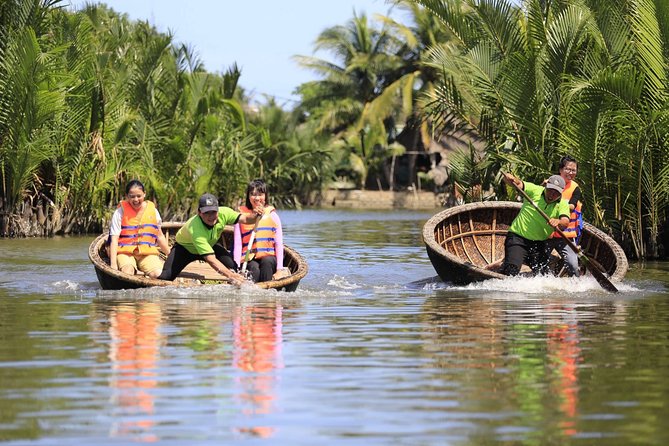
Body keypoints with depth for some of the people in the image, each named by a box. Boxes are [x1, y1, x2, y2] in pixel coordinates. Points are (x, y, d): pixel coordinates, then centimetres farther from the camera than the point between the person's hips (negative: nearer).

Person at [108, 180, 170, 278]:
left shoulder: (152, 210, 10)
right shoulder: (120, 211, 0)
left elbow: (159, 236, 23)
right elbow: (114, 239, -5)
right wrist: (113, 264, -16)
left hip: (148, 253, 3)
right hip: (125, 252, -3)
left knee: (157, 274, -25)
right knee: (127, 274, -34)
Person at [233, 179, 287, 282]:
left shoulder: (272, 216, 10)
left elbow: (279, 244, 6)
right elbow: (237, 245, 3)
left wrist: (279, 269, -5)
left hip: (269, 258, 1)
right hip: (249, 260, -1)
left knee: (267, 261, -33)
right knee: (254, 268, -33)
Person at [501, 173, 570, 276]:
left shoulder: (562, 204, 0)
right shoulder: (535, 191, -4)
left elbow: (565, 222, -18)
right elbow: (518, 184, -11)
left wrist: (558, 222, -42)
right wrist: (510, 179, -35)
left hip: (539, 243, 4)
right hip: (518, 237, -4)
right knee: (511, 271, -19)